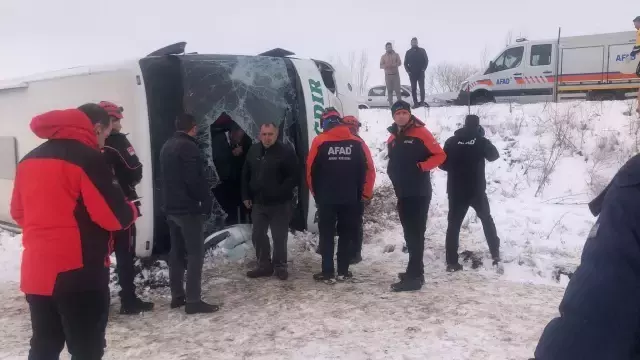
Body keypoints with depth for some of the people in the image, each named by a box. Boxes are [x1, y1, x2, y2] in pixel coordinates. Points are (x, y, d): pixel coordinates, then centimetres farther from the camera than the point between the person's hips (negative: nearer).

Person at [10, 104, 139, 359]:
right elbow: (115, 216, -15)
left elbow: (18, 213, 18)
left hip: (36, 271, 7)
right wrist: (132, 210, 5)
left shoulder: (30, 159, 10)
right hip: (79, 272, -7)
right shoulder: (87, 158, -13)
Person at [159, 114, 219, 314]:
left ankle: (177, 296, 19)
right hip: (189, 208, -9)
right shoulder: (188, 147, -15)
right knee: (195, 253, -6)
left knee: (177, 252, 14)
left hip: (171, 207, 9)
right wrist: (207, 202, -11)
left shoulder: (166, 147, 14)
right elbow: (196, 180, -20)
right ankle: (193, 301, -6)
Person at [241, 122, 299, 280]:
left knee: (279, 237, 3)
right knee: (257, 235, 10)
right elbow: (245, 175, 14)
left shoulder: (286, 151, -11)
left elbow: (294, 177, -14)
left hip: (280, 204, -5)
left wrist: (279, 193, -20)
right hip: (258, 203, 5)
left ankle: (280, 266, 19)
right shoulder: (253, 151, 6)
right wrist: (246, 196, 8)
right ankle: (264, 265, 23)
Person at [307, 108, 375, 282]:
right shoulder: (357, 142, 0)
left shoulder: (320, 141, -5)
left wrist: (316, 193, 11)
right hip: (350, 198, 2)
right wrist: (365, 194, 9)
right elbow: (369, 169, -1)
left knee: (326, 235, 8)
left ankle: (327, 272, 6)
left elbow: (311, 170, -2)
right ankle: (343, 271, 14)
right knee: (346, 235, 12)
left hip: (326, 198, -1)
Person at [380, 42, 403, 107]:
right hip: (387, 75, 1)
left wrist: (394, 65, -22)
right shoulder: (383, 56, 10)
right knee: (389, 90, -2)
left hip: (396, 74, -1)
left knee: (397, 89, -7)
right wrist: (387, 65, -18)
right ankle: (391, 104, 0)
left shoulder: (396, 55, 9)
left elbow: (399, 63, -2)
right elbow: (381, 66, 2)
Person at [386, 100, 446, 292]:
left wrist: (421, 167, -19)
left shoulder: (421, 133, -9)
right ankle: (416, 270, 23)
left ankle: (414, 277, -7)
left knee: (416, 233, -8)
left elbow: (440, 155, -10)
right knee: (409, 232, 13)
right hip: (402, 193, 8)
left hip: (419, 193, -8)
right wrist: (392, 172, 8)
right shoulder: (392, 139, 13)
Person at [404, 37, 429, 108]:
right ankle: (415, 102, 2)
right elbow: (405, 63, 11)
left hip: (420, 72, -1)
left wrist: (424, 68, -8)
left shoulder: (422, 50, 7)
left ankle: (422, 101, 0)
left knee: (422, 87, -4)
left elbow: (426, 60, 5)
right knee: (413, 88, 0)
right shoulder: (408, 52, 11)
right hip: (412, 73, 1)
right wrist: (408, 70, -3)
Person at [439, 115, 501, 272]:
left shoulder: (451, 141, -3)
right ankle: (495, 253, 22)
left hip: (456, 191, 0)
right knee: (487, 220, 20)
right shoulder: (481, 141, -5)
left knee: (454, 224, 4)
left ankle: (452, 262, -1)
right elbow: (494, 155, 13)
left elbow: (443, 164, 1)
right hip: (477, 190, 0)